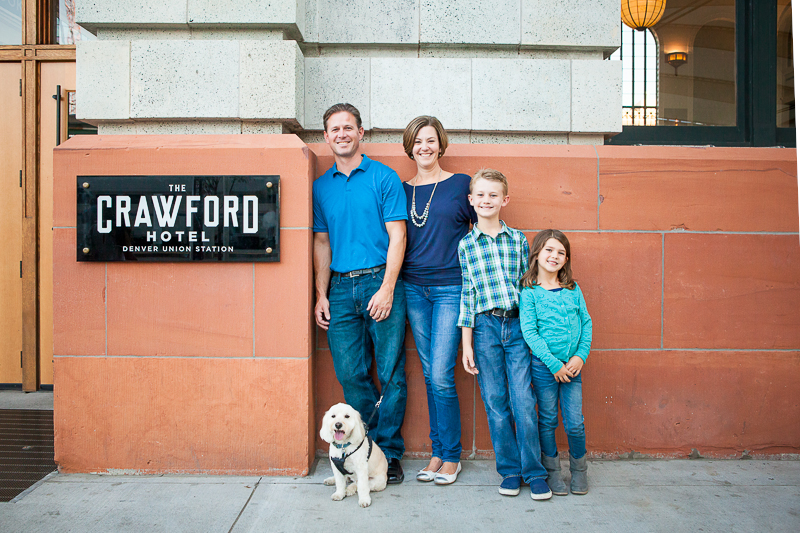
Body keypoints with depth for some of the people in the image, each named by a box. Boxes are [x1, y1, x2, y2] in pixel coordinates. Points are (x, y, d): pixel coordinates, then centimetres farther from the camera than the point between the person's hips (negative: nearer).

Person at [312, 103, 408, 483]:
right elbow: (322, 242, 16)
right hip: (340, 288, 4)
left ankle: (390, 452, 14)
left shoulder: (384, 178, 1)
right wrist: (321, 294, 9)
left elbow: (397, 236, -4)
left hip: (379, 282, -3)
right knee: (350, 373, 5)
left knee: (390, 373, 0)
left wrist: (387, 288, -13)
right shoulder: (322, 186, 14)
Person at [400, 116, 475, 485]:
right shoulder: (403, 190, 10)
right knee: (430, 376, 9)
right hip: (414, 289, 4)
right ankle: (437, 452, 22)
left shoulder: (461, 184, 0)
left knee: (441, 376, -6)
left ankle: (451, 456, 12)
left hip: (450, 288, -3)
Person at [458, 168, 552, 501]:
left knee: (524, 401, -1)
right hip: (485, 327, 0)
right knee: (495, 402, 5)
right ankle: (510, 470, 20)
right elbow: (467, 294, 5)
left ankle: (534, 471, 14)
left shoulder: (519, 239, 6)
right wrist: (466, 343, 2)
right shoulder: (466, 245, 5)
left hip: (518, 326, 0)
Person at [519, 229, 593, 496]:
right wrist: (554, 364, -15)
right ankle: (552, 471, 27)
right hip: (543, 366, -3)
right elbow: (529, 332, -11)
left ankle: (579, 470, 28)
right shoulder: (529, 292, -6)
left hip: (572, 366, 3)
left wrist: (581, 355, -6)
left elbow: (586, 323, 7)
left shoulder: (573, 289, 6)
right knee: (547, 421, 9)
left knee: (575, 423, 5)